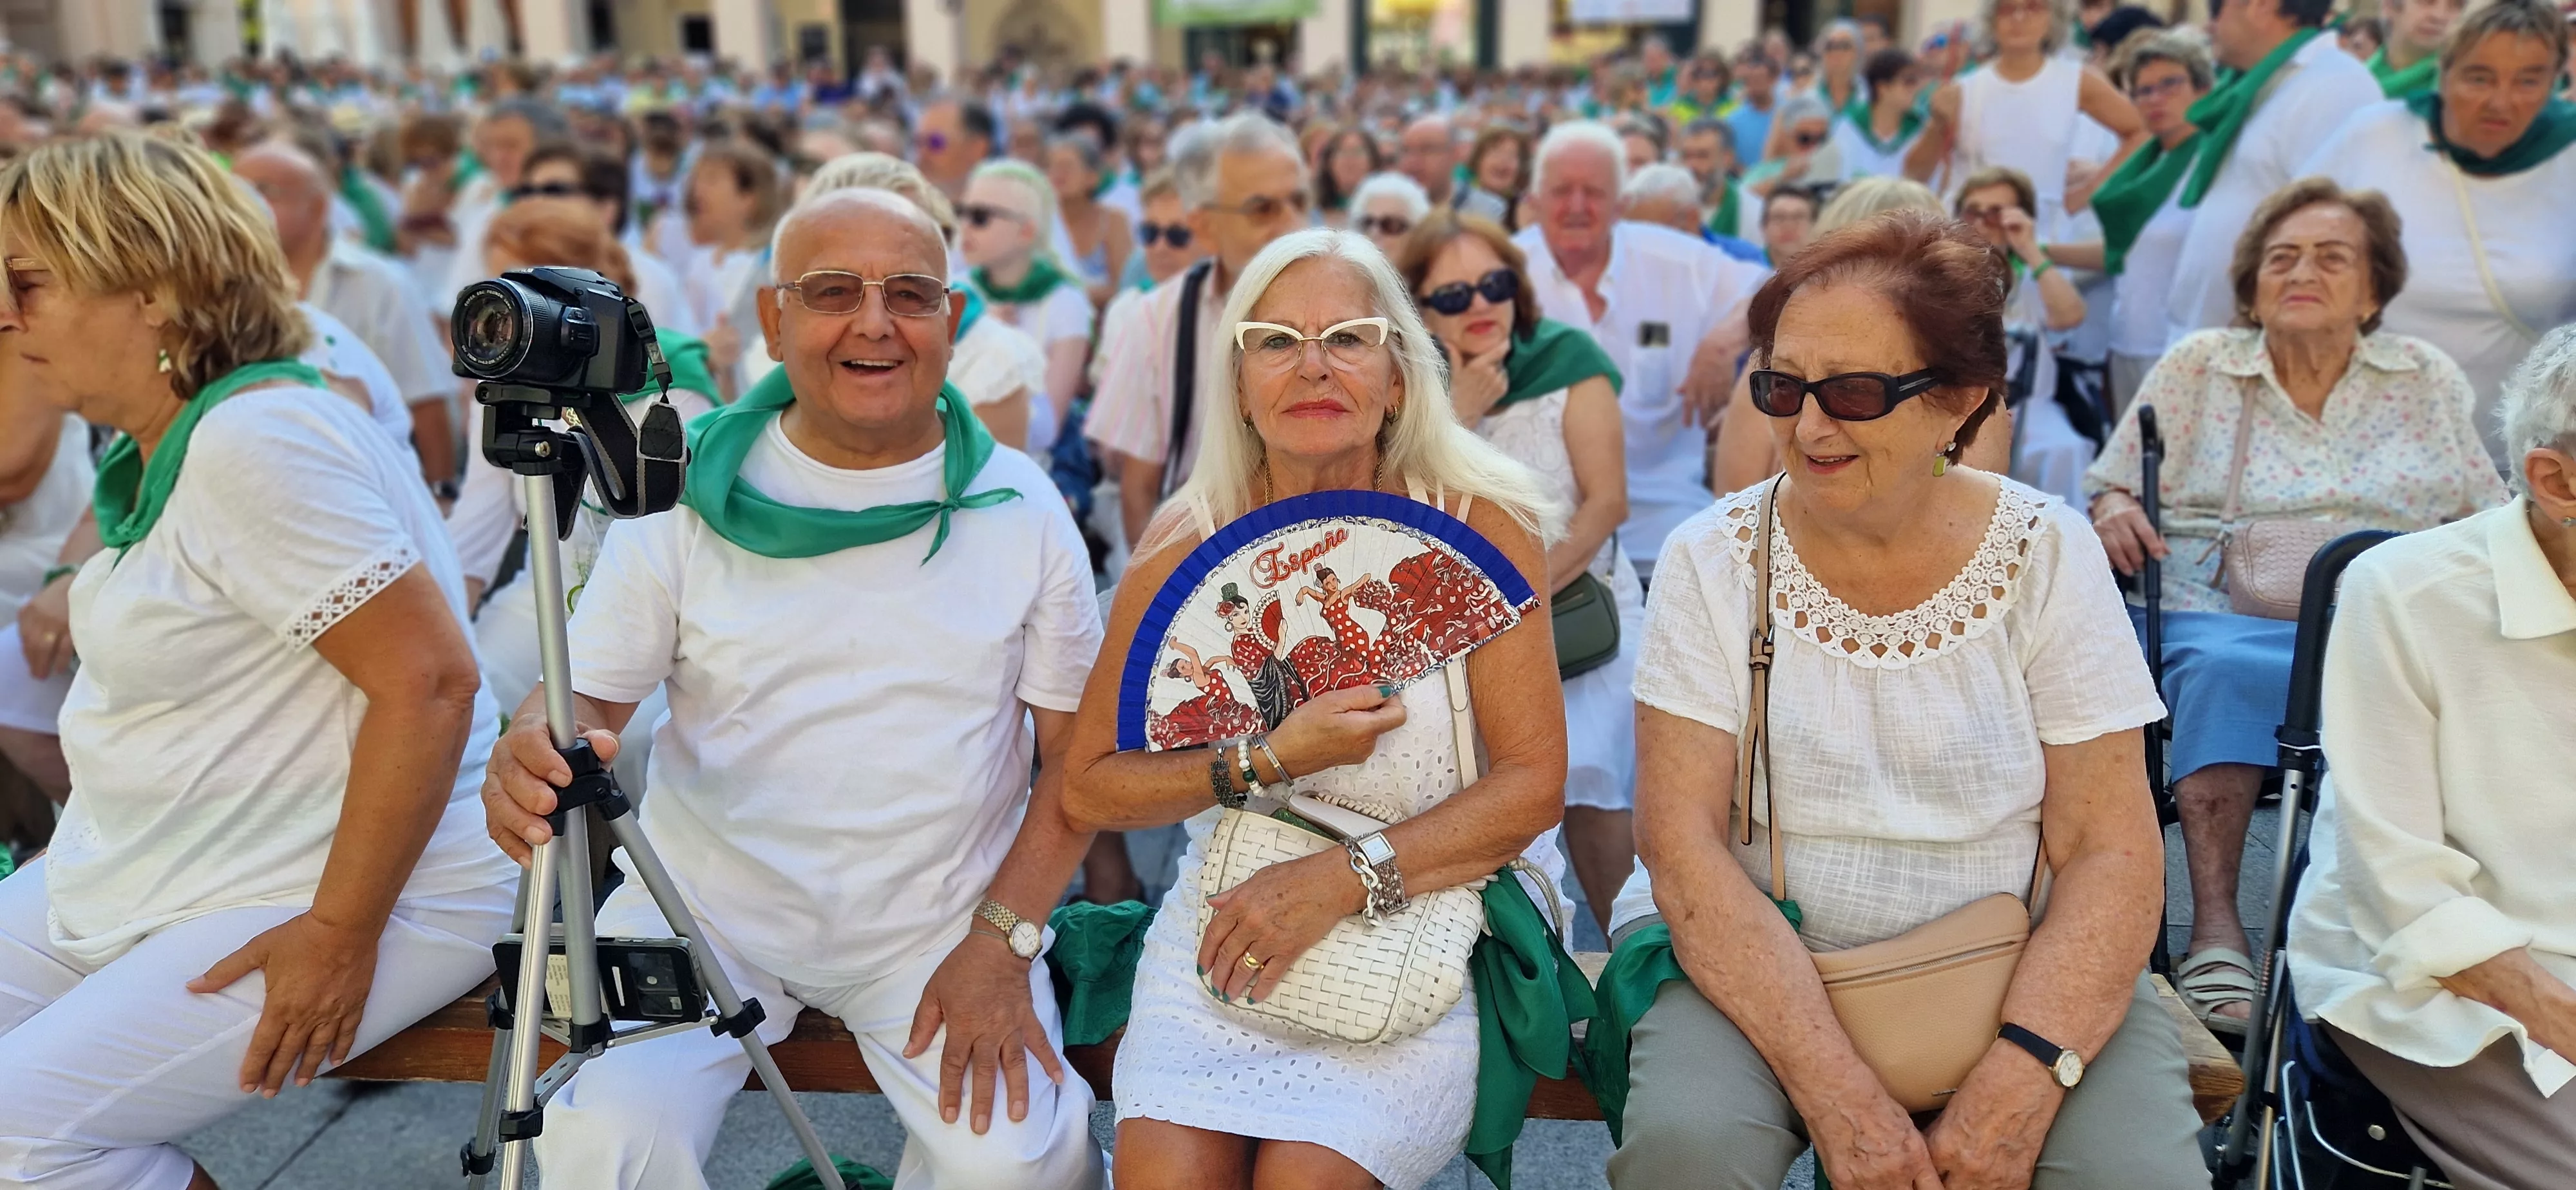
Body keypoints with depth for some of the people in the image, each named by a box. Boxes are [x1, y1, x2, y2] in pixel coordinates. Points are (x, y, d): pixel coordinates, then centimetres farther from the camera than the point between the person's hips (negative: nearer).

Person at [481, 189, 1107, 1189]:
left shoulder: (1021, 509, -2)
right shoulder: (685, 489, -2)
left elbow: (1079, 748, 1)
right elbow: (583, 695, 0)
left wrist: (1003, 941, -9)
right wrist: (534, 751, -25)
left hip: (943, 921, 0)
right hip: (707, 908, 0)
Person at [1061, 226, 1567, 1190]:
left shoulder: (1476, 528, -6)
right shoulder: (1188, 548, -1)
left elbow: (1534, 783, -9)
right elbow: (1087, 791, 0)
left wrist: (1339, 880, -19)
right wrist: (1272, 761, -15)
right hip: (1232, 913, 2)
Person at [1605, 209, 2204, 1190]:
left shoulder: (2046, 553, -4)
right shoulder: (1714, 560, -6)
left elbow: (2110, 857, -6)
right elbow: (1684, 847, -12)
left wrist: (2018, 1083, -22)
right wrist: (1836, 1091, -23)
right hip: (1754, 958, 0)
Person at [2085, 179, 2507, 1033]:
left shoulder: (2428, 381, 18)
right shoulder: (2196, 369, 14)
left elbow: (2491, 525, 17)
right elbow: (2109, 491, 15)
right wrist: (2113, 509, -9)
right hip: (2220, 615, -1)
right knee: (2227, 669, -38)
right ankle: (2215, 932, -40)